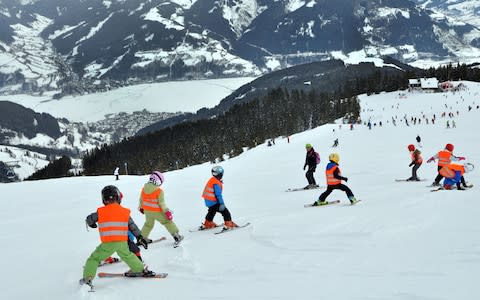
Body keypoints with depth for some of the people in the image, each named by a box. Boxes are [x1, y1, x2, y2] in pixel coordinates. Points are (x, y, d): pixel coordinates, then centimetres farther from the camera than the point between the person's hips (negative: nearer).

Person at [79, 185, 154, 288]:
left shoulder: (101, 212, -1)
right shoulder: (125, 212, 4)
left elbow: (89, 219, 13)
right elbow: (133, 226, 9)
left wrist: (92, 224, 35)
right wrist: (140, 237, 16)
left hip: (108, 243, -3)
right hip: (123, 242, 3)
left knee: (94, 258, 8)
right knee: (127, 255, 29)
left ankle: (87, 278, -2)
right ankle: (140, 269, 40)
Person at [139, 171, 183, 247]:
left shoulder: (144, 189, -4)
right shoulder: (159, 191, -20)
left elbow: (141, 200, 8)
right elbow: (162, 203, -20)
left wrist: (141, 207, 25)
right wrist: (167, 211, -11)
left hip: (147, 211, 5)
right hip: (157, 212, -5)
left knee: (148, 224, 27)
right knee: (167, 222, 9)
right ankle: (176, 236, 10)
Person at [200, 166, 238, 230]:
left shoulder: (211, 180, 6)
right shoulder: (216, 183, -23)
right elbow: (218, 194, -25)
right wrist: (222, 203, -24)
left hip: (207, 201, 10)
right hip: (213, 202, -10)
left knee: (212, 212, 31)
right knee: (225, 212, -4)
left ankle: (207, 224, 42)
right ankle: (228, 225, -5)